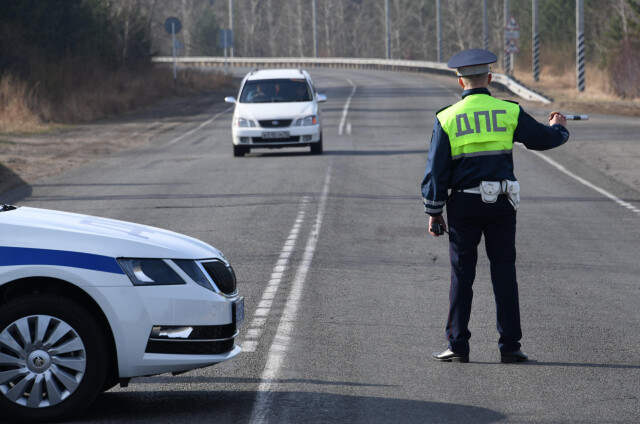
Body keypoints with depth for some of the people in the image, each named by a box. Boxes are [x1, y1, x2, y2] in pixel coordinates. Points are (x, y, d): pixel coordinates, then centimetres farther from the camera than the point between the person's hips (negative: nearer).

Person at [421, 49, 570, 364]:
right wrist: (558, 127, 35)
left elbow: (436, 172, -2)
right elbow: (544, 139, 11)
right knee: (504, 273, 5)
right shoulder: (509, 112, -1)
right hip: (501, 205, 1)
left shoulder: (447, 119, -3)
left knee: (462, 275, 4)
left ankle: (458, 345, 4)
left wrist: (434, 213, 5)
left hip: (464, 206, -1)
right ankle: (510, 346, 5)